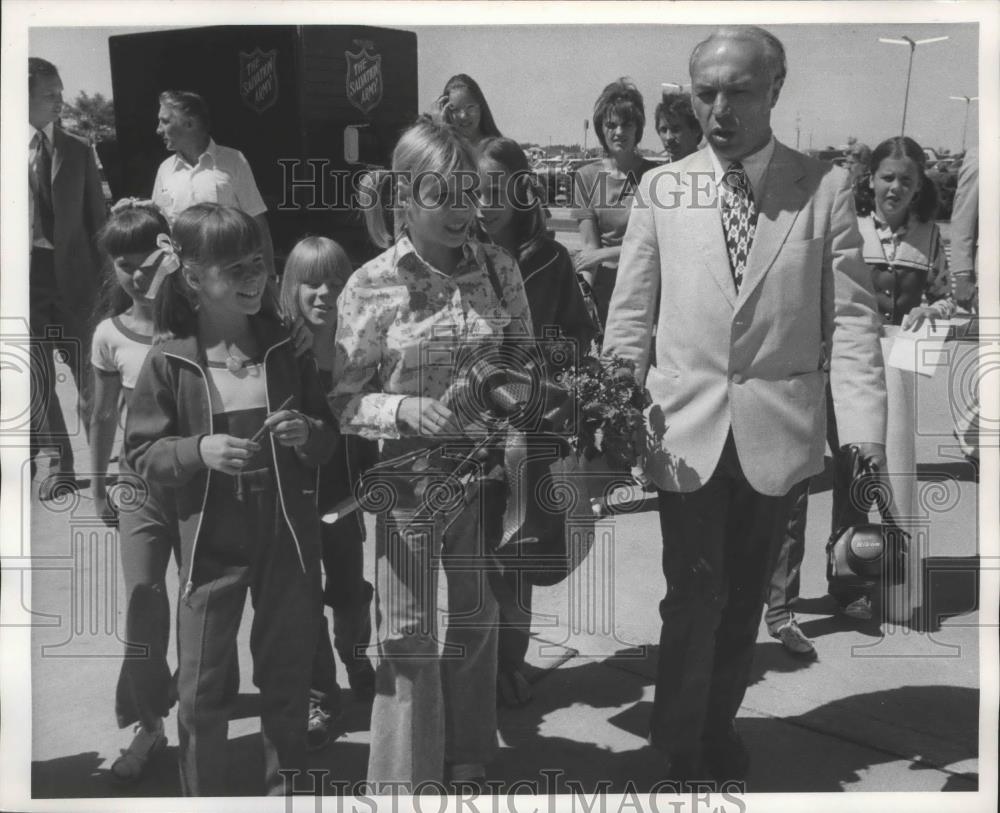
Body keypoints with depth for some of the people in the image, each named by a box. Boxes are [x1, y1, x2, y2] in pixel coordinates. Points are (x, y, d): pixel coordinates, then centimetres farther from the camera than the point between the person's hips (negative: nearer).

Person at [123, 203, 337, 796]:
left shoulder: (285, 351, 1)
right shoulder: (169, 361, -5)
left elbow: (329, 437, 9)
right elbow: (142, 453, -2)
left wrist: (308, 434, -13)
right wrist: (199, 451, -19)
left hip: (288, 535, 2)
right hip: (210, 541, -2)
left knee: (288, 671, 14)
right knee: (204, 685, 5)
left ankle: (285, 783, 33)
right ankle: (203, 792, 25)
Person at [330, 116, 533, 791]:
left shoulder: (500, 270, -2)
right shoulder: (372, 287, -10)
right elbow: (345, 400, -7)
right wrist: (409, 411, -23)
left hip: (485, 470, 3)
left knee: (477, 622, 16)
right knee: (409, 635, 7)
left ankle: (469, 764, 36)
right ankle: (407, 777, 26)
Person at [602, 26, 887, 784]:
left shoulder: (825, 186, -2)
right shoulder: (660, 189, 0)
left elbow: (851, 318, -4)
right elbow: (629, 317, 3)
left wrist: (864, 431, -12)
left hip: (778, 431, 1)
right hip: (686, 429, -1)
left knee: (746, 596, 16)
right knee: (695, 596, 0)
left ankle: (719, 727, 37)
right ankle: (678, 745, 22)